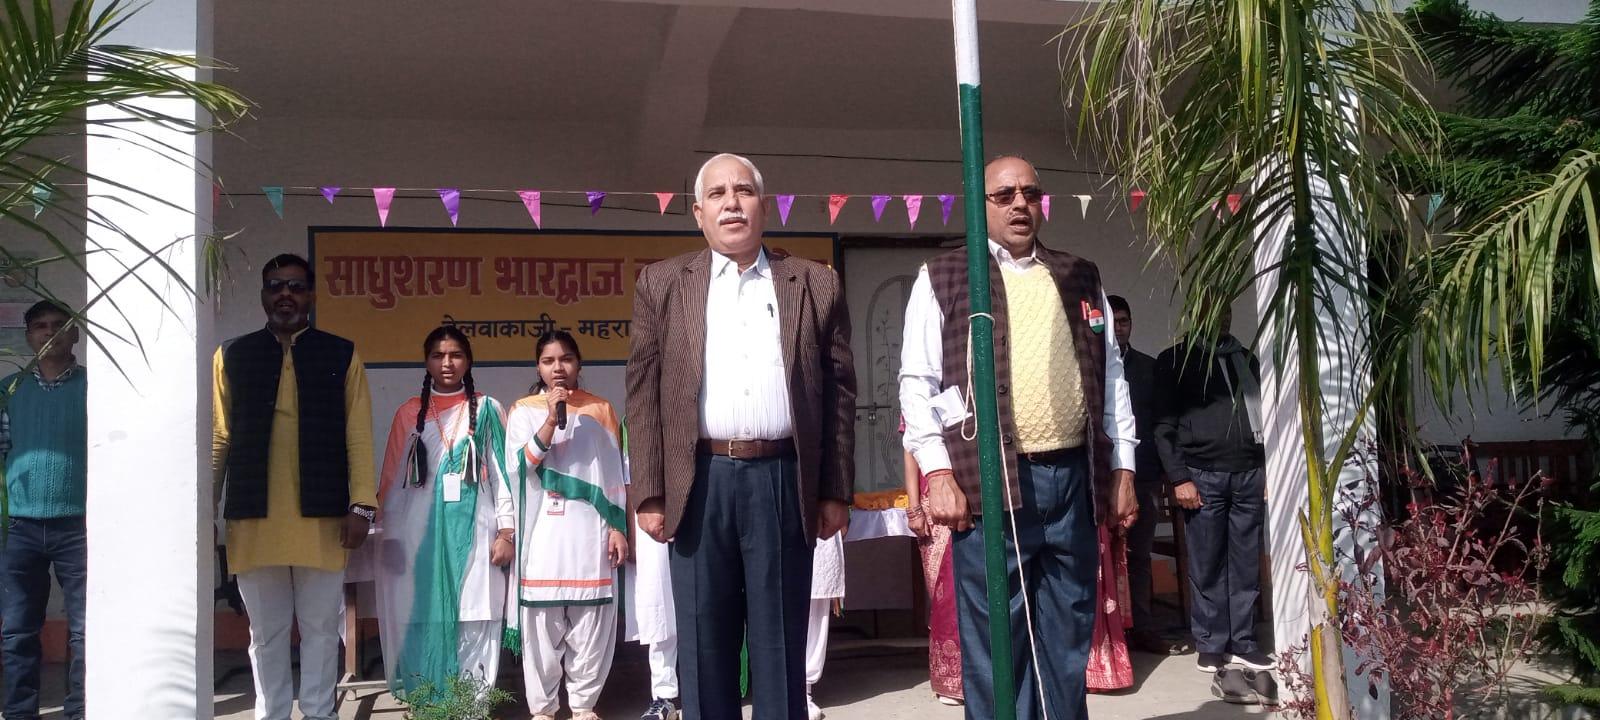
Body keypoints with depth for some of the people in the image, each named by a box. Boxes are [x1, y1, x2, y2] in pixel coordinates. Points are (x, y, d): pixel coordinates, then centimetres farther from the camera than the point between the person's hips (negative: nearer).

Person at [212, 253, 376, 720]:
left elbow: (358, 435, 1)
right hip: (254, 517, 1)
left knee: (320, 628, 6)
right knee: (266, 631, 10)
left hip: (322, 517, -1)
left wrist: (362, 505, -6)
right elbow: (219, 437, 8)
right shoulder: (232, 356, 8)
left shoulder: (341, 355, 5)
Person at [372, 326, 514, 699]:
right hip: (420, 534, 2)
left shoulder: (487, 410, 5)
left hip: (473, 532, -1)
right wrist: (388, 536, 3)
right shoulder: (409, 413, 10)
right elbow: (393, 479, 9)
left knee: (472, 624, -3)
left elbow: (502, 472, 2)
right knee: (422, 622, 1)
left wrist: (507, 531, -4)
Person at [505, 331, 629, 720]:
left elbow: (615, 473, 10)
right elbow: (518, 465, -7)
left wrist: (618, 527, 5)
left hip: (590, 533, 1)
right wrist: (551, 421, -14)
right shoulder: (523, 411, 6)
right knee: (542, 622, -1)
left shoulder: (600, 410, 9)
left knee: (591, 621, 1)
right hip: (543, 533, -1)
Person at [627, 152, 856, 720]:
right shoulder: (662, 284, 8)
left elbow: (839, 391, 7)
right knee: (704, 643, 7)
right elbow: (644, 393, 4)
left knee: (781, 642, 6)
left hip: (783, 480, 0)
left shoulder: (817, 285, 8)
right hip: (699, 481, 0)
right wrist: (649, 493, -2)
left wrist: (835, 491, 2)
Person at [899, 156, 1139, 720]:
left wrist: (1122, 467, 11)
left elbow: (1111, 376, 17)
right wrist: (938, 471, -10)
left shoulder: (1080, 279, 16)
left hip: (1073, 478, 4)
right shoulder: (942, 278, 4)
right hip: (990, 481, -4)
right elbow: (917, 382, -1)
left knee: (1068, 637, 10)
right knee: (995, 640, 0)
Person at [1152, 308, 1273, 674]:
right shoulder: (1176, 359, 3)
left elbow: (1262, 414, 19)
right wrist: (1179, 478, -10)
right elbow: (1165, 425, -3)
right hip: (1203, 476, -4)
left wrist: (1267, 472, 11)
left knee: (1246, 564, 5)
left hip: (1249, 474, 4)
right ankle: (1210, 645, 8)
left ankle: (1242, 643, 12)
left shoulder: (1246, 359, 18)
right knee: (1207, 566, 0)